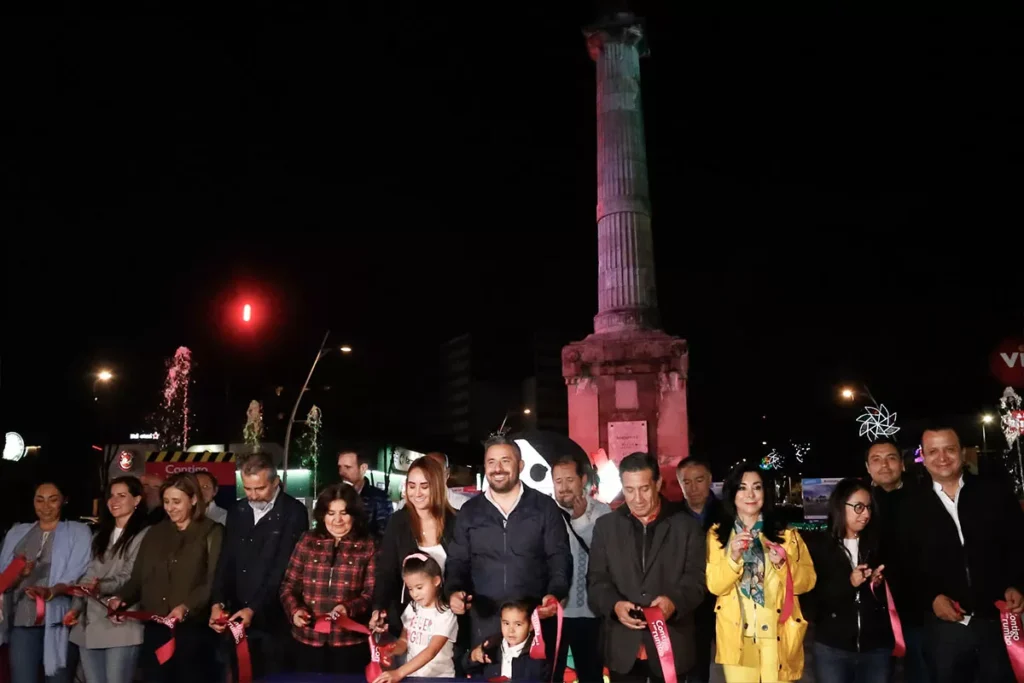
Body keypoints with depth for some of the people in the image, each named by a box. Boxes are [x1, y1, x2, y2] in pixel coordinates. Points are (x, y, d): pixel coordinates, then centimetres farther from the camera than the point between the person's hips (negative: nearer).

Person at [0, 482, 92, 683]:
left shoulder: (78, 532, 5)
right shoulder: (17, 533, 18)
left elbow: (77, 574, -8)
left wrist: (51, 592, -26)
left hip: (58, 620, -3)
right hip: (22, 620, 3)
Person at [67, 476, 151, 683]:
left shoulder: (144, 535, -5)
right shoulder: (100, 535, 21)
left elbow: (133, 578, -12)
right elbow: (89, 576, 19)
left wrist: (103, 587, -28)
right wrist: (75, 608, 7)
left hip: (120, 625, -7)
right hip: (90, 625, 7)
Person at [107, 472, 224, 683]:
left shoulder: (211, 533, 0)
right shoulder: (155, 533, 15)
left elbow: (214, 582, -10)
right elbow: (138, 578, 13)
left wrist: (186, 607, -23)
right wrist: (120, 598, -5)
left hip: (193, 630, -4)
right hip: (155, 629, 4)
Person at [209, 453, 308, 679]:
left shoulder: (293, 512, -9)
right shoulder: (236, 511, 9)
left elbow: (283, 568, -14)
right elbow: (226, 562, 7)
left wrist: (254, 609, -18)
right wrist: (218, 602, -6)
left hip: (273, 620, -5)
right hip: (238, 617, 5)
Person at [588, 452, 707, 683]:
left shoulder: (686, 526, 4)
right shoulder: (605, 526, 7)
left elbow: (696, 578, -3)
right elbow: (597, 579, 3)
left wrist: (674, 601, -23)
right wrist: (614, 604, -17)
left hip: (671, 644, -1)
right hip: (622, 646, 1)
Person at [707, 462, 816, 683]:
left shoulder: (786, 534, 4)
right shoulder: (717, 534, 2)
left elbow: (807, 581, 0)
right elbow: (714, 586, -6)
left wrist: (783, 564, -17)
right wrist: (733, 557, -21)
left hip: (777, 635, 0)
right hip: (737, 636, 0)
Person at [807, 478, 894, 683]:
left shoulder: (878, 545, 6)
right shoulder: (819, 549, 0)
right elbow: (813, 597, -7)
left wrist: (879, 585, -13)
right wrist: (848, 583, -19)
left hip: (877, 647, 2)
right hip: (832, 648, -2)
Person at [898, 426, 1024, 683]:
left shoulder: (995, 493, 4)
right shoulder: (914, 507, 5)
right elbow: (907, 565, 6)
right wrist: (931, 598, -8)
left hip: (999, 621, 0)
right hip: (945, 626, 0)